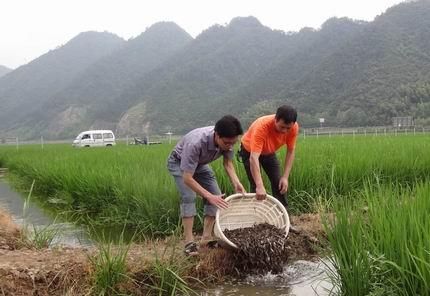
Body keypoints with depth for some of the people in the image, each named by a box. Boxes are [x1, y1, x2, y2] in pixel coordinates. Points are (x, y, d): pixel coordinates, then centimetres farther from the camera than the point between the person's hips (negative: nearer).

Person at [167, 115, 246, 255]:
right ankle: (189, 242, -20)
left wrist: (236, 182, -31)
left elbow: (228, 163, -12)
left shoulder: (227, 140, -27)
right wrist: (209, 196, -48)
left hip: (200, 163, 6)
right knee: (189, 197, -25)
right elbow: (187, 178, -42)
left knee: (217, 196, -4)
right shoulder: (195, 143, -45)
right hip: (178, 162, -6)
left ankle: (206, 238, 3)